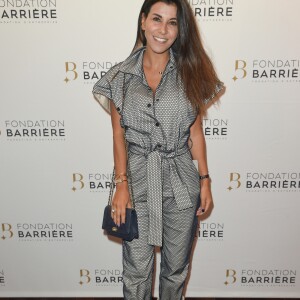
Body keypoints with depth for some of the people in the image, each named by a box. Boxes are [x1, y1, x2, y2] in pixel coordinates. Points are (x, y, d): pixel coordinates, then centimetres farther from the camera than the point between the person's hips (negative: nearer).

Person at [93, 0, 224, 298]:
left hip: (181, 179, 1)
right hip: (137, 177, 0)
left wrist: (204, 179, 2)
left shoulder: (190, 73, 2)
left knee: (176, 266, 15)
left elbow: (195, 131, 4)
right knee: (137, 268, 8)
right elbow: (118, 134, 0)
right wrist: (121, 184, -6)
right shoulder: (120, 76, 1)